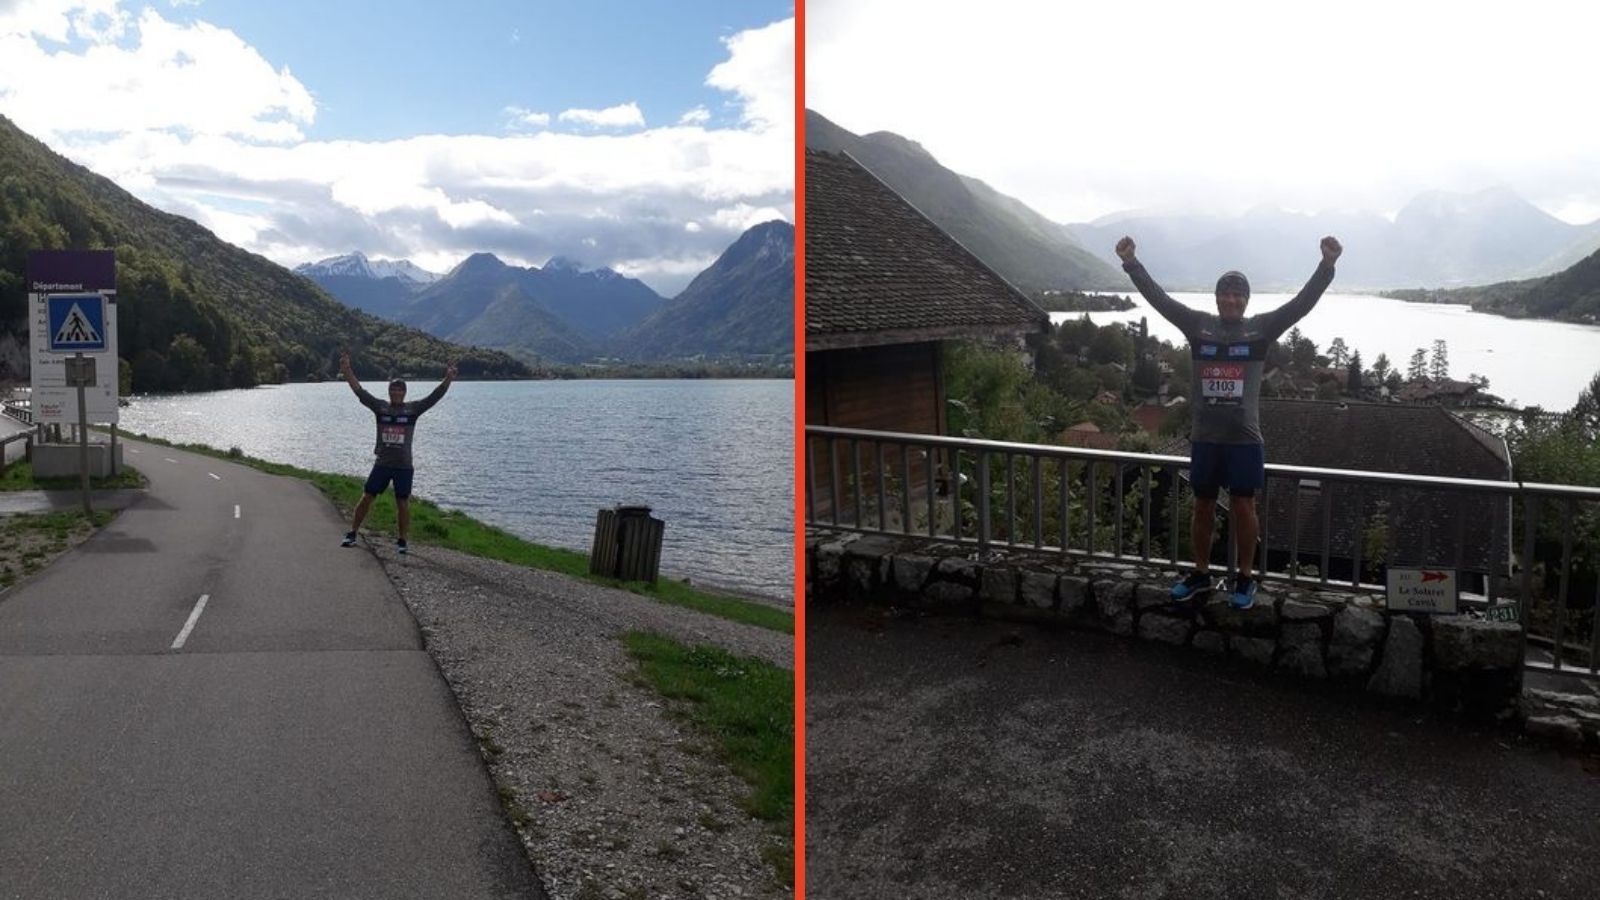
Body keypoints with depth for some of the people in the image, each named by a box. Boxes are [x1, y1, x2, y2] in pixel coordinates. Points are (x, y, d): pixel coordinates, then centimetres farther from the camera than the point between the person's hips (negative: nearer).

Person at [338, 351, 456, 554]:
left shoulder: (413, 409, 0)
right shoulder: (380, 407, 3)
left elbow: (435, 396, -8)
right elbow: (360, 391, -3)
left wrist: (448, 379, -21)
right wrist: (347, 371, -14)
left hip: (404, 466, -1)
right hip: (382, 464, 1)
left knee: (403, 503, 3)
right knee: (366, 498, 5)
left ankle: (402, 541, 13)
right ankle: (351, 534, 17)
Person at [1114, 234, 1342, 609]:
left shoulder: (1261, 328, 0)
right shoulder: (1198, 325, 3)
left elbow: (1302, 303, -9)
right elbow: (1159, 299, 0)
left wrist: (1327, 265, -21)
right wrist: (1131, 263, -7)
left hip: (1244, 439, -2)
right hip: (1204, 438, 2)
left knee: (1243, 508, 5)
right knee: (1203, 507, 12)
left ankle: (1245, 578, 20)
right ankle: (1202, 574, 27)